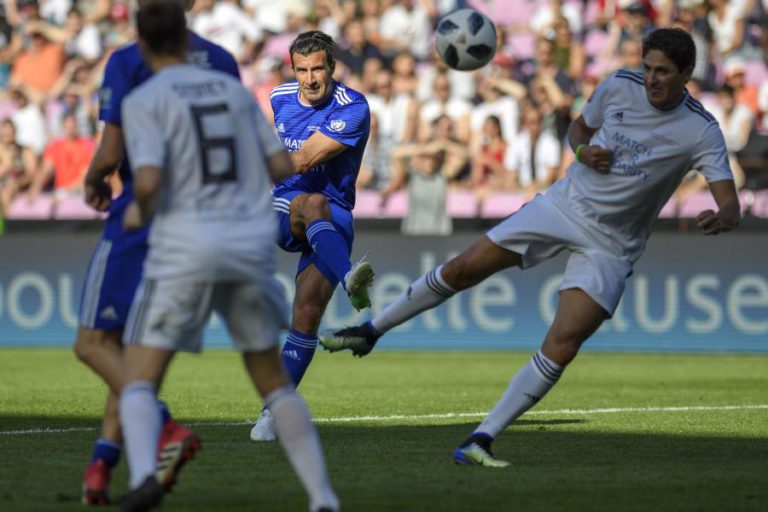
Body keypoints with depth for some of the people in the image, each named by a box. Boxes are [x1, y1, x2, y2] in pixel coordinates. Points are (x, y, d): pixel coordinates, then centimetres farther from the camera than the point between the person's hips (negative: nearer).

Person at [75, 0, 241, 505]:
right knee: (131, 345, 15)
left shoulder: (129, 63, -9)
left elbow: (111, 154, -12)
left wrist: (93, 182, 9)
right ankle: (102, 463, 7)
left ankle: (167, 429, -20)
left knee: (94, 343, 0)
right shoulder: (222, 62, 7)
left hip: (139, 219, -6)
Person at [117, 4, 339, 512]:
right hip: (252, 242, 4)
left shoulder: (144, 101, -2)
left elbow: (149, 181, -16)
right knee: (274, 380, 18)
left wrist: (139, 213, 6)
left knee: (139, 380, 0)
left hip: (186, 246, -4)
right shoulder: (235, 90, 13)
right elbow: (283, 168, 12)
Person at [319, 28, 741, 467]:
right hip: (566, 203, 3)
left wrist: (720, 219, -47)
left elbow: (730, 207, -23)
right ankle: (371, 331, 20)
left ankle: (480, 441, -12)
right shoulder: (619, 87, -5)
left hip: (610, 246, -3)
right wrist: (583, 151, -9)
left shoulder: (701, 132, -16)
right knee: (464, 269, -2)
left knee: (563, 345, -18)